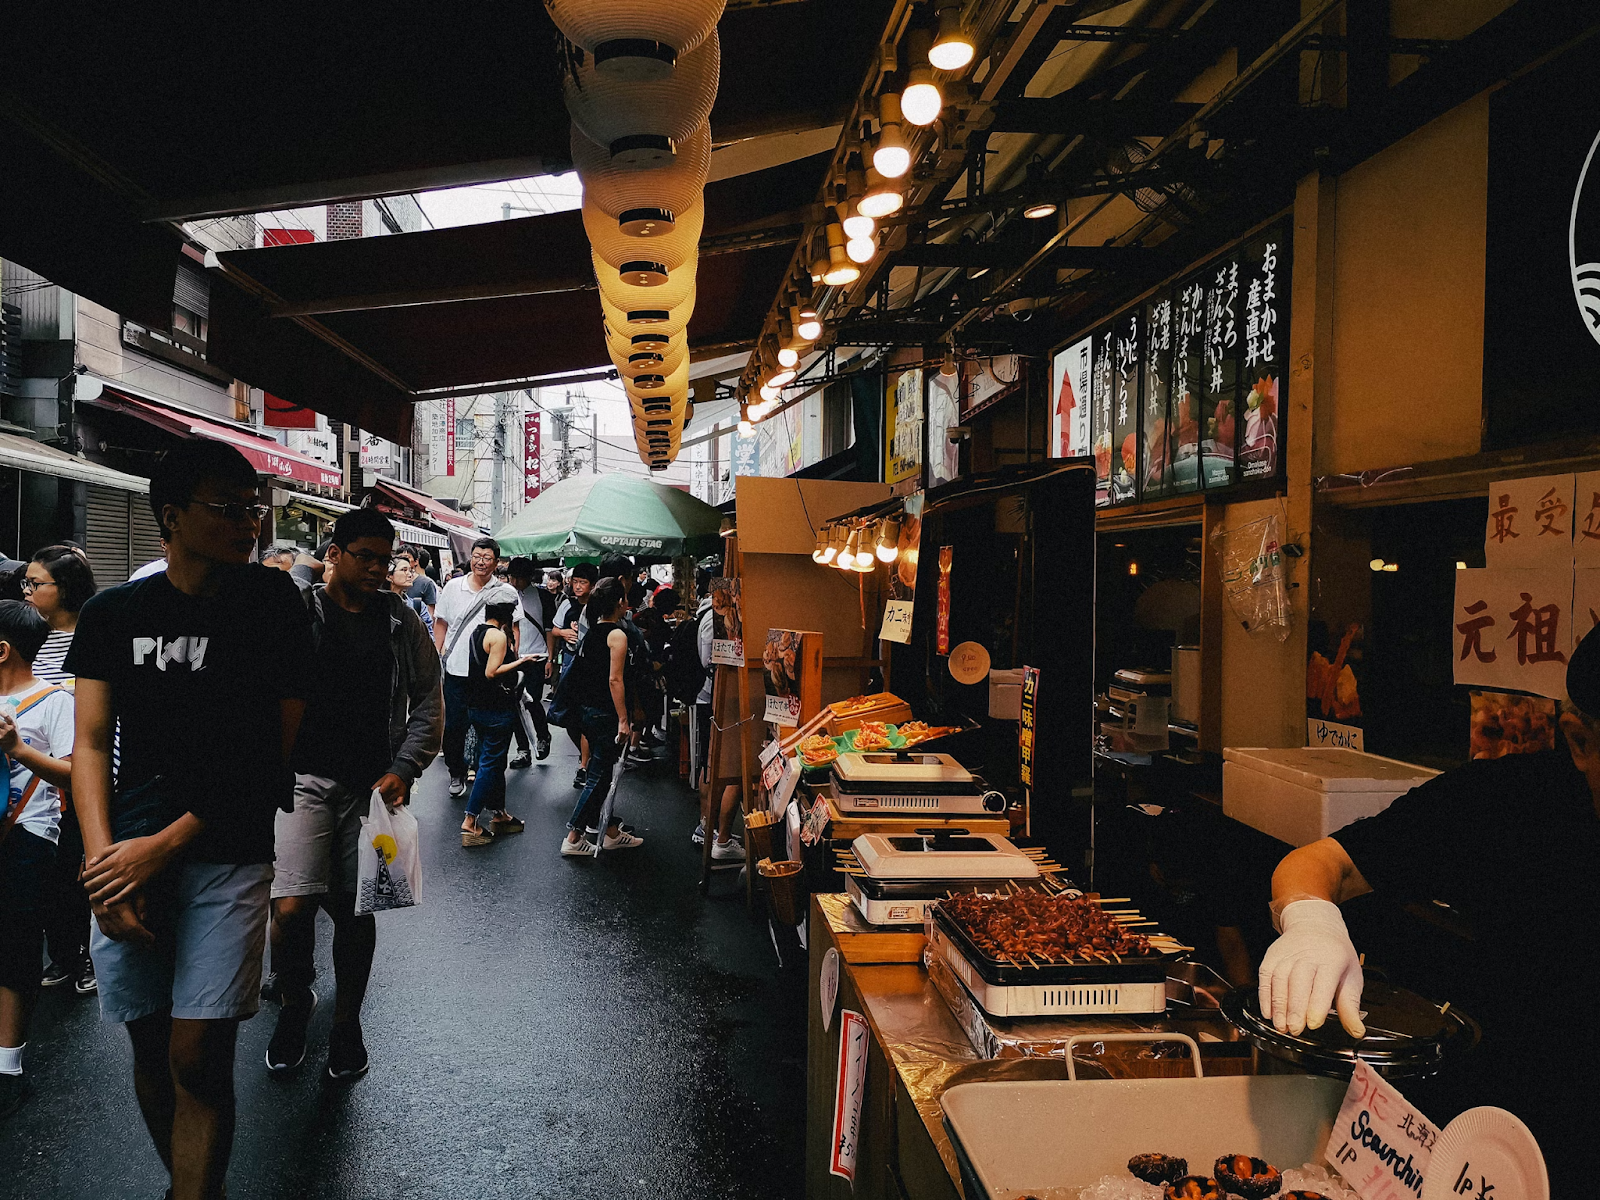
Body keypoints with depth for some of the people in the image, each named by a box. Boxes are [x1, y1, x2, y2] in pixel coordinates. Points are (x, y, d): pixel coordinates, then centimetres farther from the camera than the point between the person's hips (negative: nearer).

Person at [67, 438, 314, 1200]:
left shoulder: (272, 603, -3)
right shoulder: (112, 615, 5)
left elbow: (273, 746, -5)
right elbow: (90, 743, 3)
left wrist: (168, 845, -10)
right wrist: (103, 856, -11)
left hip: (227, 856, -2)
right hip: (129, 857, 3)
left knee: (199, 1059, -5)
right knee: (150, 1050, 13)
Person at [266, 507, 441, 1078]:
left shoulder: (401, 621, 6)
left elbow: (428, 703, 8)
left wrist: (403, 769, -4)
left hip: (375, 785, 2)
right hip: (307, 776, -2)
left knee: (357, 910, 10)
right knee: (291, 908, -12)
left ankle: (346, 1022, 29)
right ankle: (294, 1004, 18)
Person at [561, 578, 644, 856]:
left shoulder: (591, 632, 8)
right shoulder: (617, 635, -16)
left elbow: (583, 672, 14)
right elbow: (615, 680, -20)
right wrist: (623, 720, -18)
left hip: (587, 709, 9)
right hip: (605, 714, -9)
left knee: (600, 770, 18)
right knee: (598, 776, -1)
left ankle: (610, 831, 29)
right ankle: (573, 838, 1)